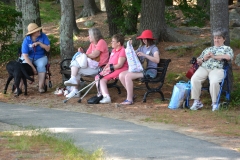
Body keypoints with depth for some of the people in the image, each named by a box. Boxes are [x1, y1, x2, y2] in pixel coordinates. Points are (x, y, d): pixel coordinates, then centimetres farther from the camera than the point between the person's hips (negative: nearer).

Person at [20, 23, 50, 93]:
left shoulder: (43, 36, -8)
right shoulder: (26, 40, -14)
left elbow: (48, 49, -9)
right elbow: (25, 55, -18)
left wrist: (39, 43, -25)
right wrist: (32, 67, -25)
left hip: (40, 57, 1)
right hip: (29, 58, -1)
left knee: (41, 65, -32)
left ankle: (41, 87, -30)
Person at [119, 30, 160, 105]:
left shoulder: (154, 48, -4)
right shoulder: (142, 47, 19)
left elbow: (157, 60, -22)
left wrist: (144, 55, -26)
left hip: (150, 71, -8)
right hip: (141, 69, 8)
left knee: (128, 76, -26)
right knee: (121, 75, -6)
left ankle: (129, 99, -23)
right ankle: (131, 95, 3)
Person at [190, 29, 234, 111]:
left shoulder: (227, 48, 19)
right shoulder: (208, 49, 33)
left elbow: (229, 57, -5)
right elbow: (198, 61, 31)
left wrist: (214, 56, -6)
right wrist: (203, 59, 7)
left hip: (217, 69, -4)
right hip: (203, 68, 4)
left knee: (214, 82, -37)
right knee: (194, 79, -28)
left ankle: (215, 103, -18)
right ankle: (197, 102, -20)